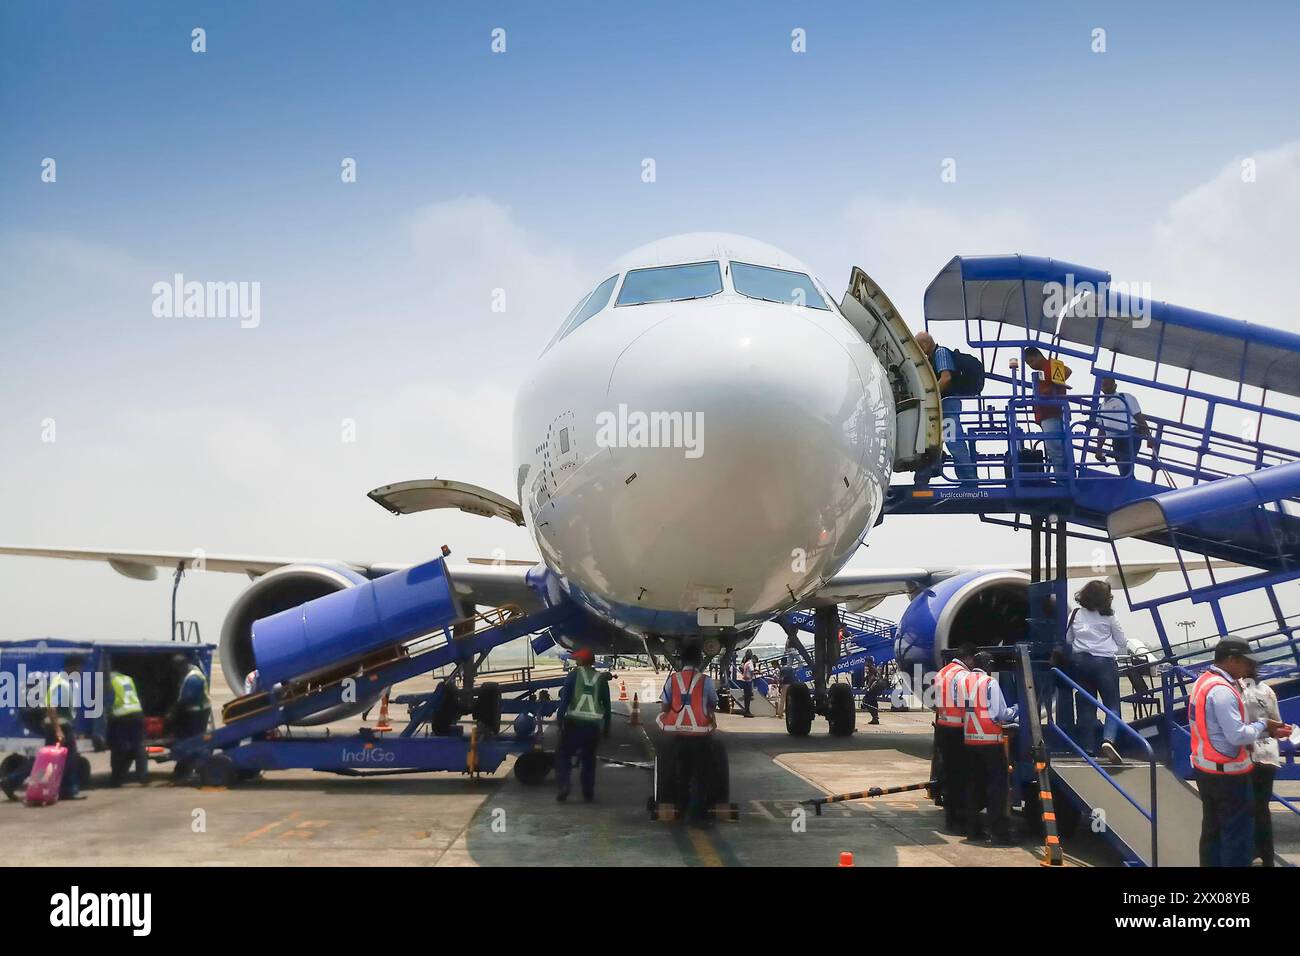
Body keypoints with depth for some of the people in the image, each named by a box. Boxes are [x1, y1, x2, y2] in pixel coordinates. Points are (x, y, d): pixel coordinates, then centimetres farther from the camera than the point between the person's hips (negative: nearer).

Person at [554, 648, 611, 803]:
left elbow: (565, 698, -8)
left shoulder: (574, 675, 0)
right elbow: (607, 705, 13)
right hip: (593, 725, 3)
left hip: (574, 722, -3)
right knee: (588, 758, 15)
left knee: (563, 755, 8)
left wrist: (560, 719, -7)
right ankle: (588, 793, 13)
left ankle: (563, 785, -8)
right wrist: (606, 727, 20)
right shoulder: (601, 678, 10)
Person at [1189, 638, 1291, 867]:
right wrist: (1262, 725, -7)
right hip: (1227, 773, -9)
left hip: (1204, 769, 9)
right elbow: (1237, 735, -24)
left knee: (1212, 830, 16)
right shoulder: (1222, 690, -22)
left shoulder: (1203, 682, 9)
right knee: (1239, 834, 1)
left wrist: (1266, 731, 6)